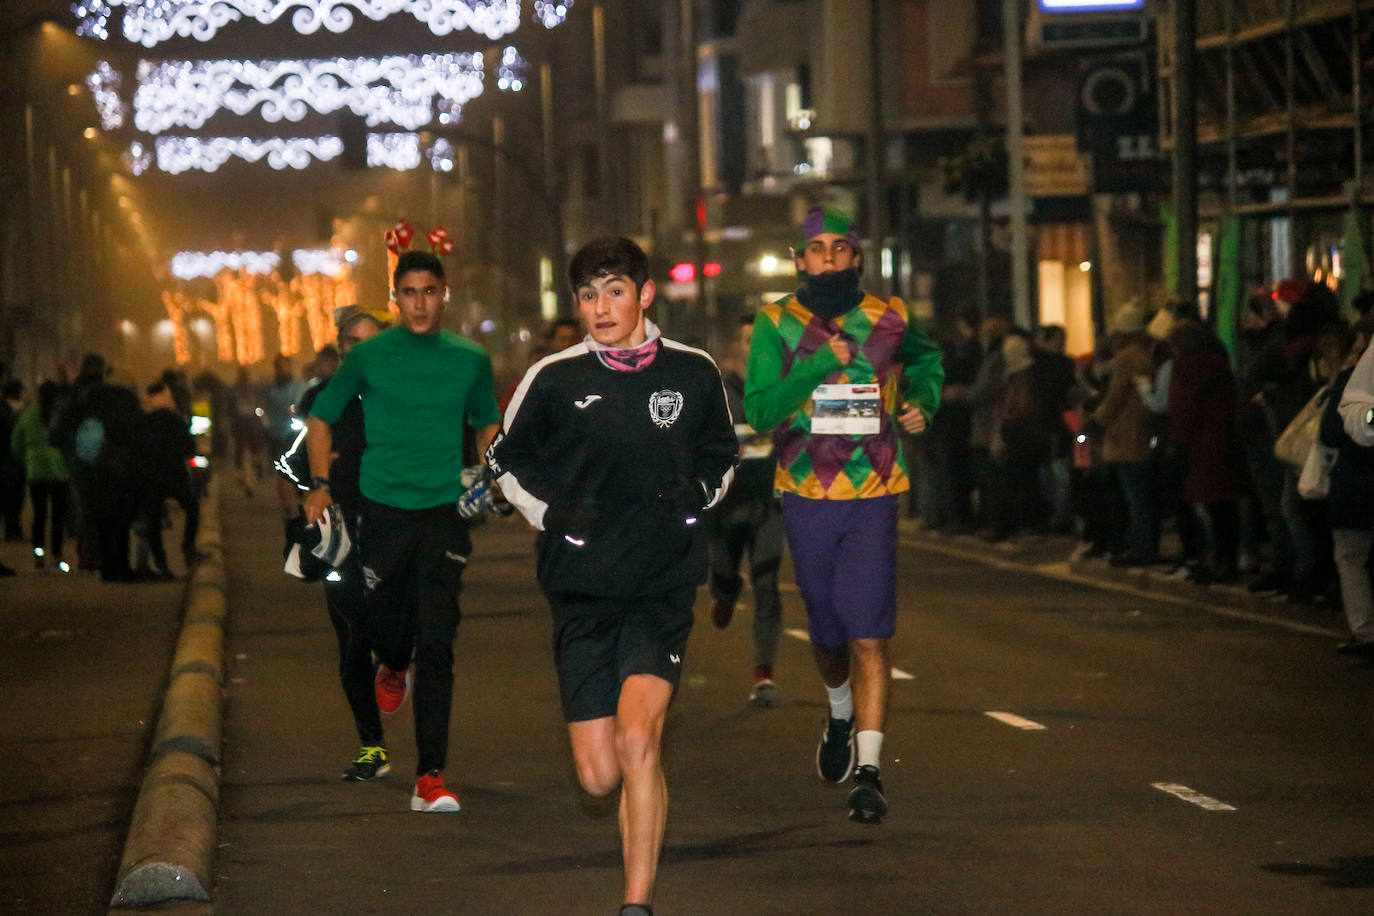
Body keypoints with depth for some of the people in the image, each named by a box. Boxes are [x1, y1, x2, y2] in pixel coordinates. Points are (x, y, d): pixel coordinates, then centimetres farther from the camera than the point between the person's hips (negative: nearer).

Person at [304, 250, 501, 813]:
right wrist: (320, 484, 4)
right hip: (383, 509, 1)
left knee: (436, 645, -10)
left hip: (444, 512, 0)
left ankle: (430, 777, -11)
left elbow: (486, 424, 22)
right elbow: (321, 417, 14)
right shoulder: (369, 357, 2)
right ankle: (393, 670, 51)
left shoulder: (470, 360, 5)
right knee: (385, 623, 10)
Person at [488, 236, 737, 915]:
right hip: (582, 590, 1)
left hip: (663, 586, -1)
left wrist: (696, 496, 4)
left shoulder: (693, 374, 2)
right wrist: (553, 515, 1)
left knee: (637, 739, -22)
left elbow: (721, 454, 21)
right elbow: (507, 461, 14)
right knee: (599, 778, -1)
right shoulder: (554, 380, -1)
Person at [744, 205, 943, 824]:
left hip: (873, 498, -1)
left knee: (869, 634, -11)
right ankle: (841, 715, 46)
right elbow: (759, 410, -14)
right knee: (827, 628, 14)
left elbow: (926, 361, 25)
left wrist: (922, 404, 5)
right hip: (806, 495, 1)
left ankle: (868, 770, -12)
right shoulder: (776, 325, -2)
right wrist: (819, 365, -22)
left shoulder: (890, 319, 1)